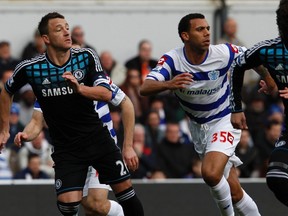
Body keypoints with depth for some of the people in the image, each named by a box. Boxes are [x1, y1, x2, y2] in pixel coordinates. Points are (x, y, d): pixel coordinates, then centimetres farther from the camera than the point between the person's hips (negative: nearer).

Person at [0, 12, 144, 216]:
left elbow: (106, 93, -15)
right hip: (65, 147, -1)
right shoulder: (29, 68, -9)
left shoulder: (87, 57, -7)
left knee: (125, 189, 2)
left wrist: (80, 88, -33)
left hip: (97, 137, 1)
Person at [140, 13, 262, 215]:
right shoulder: (172, 60, -19)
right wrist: (168, 84, -52)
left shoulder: (224, 53, -20)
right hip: (198, 127, 3)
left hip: (224, 120, -3)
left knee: (211, 173, -27)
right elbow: (145, 88, -33)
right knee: (234, 192, 5)